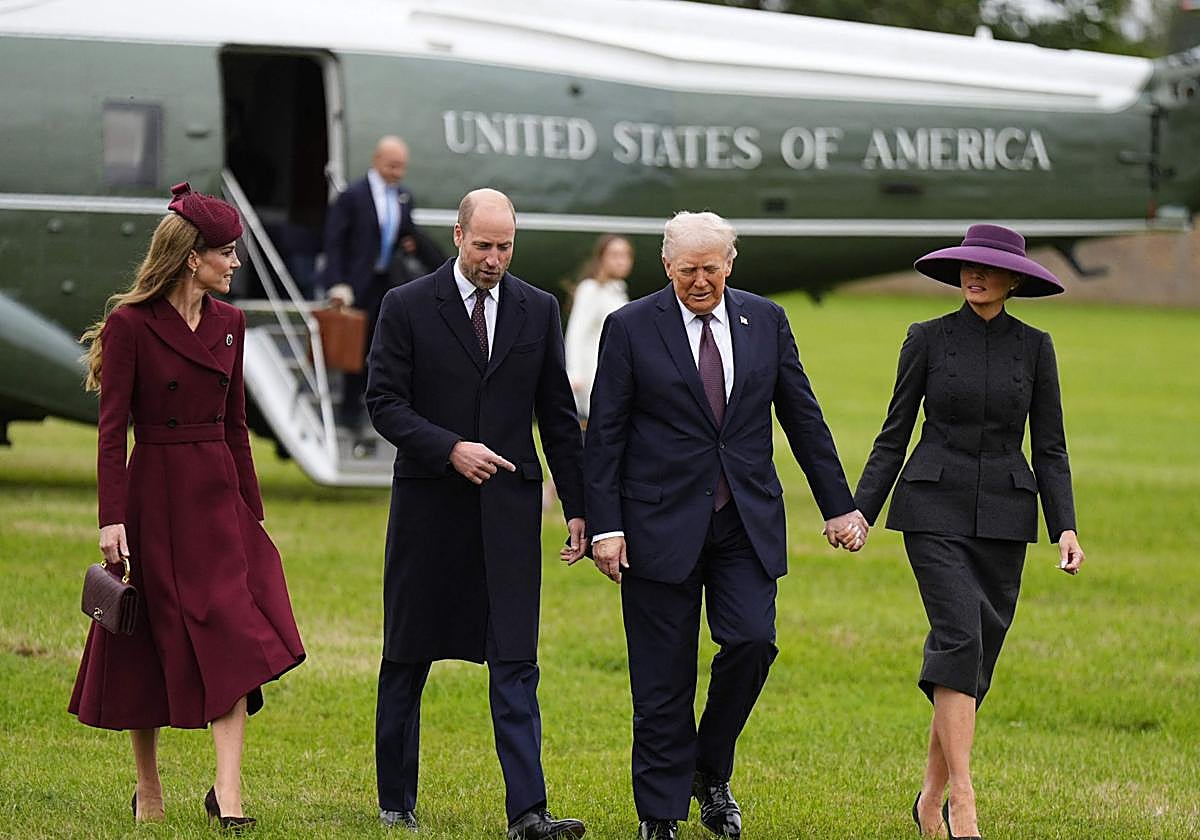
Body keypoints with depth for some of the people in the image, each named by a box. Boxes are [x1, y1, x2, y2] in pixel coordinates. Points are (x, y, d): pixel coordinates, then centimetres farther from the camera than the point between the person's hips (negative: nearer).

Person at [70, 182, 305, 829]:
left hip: (219, 493, 5)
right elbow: (111, 429, -10)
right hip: (155, 495, -5)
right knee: (147, 643, 4)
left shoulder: (228, 323, 9)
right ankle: (148, 788, 20)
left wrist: (251, 506, 14)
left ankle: (227, 789, -12)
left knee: (234, 638, -9)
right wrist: (112, 519, -15)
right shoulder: (130, 325, -9)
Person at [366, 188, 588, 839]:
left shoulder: (537, 310, 7)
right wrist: (451, 449, -19)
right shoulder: (407, 307, -1)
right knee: (406, 661, 8)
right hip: (429, 507, -1)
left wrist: (577, 507, 7)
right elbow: (384, 403, -5)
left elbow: (558, 415, 11)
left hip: (509, 509, 1)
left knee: (515, 663, -6)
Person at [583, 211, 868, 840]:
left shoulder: (765, 321, 7)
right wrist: (605, 526, -8)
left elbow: (803, 417, 12)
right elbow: (604, 434, -2)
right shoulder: (631, 328, -2)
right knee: (663, 678, 0)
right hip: (663, 523, -2)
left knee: (752, 642, -11)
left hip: (747, 522, 2)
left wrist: (838, 506, 10)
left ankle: (710, 772, 13)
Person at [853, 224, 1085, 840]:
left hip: (1003, 513, 3)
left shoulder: (1034, 347, 6)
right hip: (935, 510, -3)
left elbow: (1049, 446, 7)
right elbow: (894, 434, 4)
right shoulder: (927, 339, 1)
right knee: (960, 638, -18)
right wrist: (859, 510, -3)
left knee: (976, 655, 5)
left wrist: (1065, 527, -4)